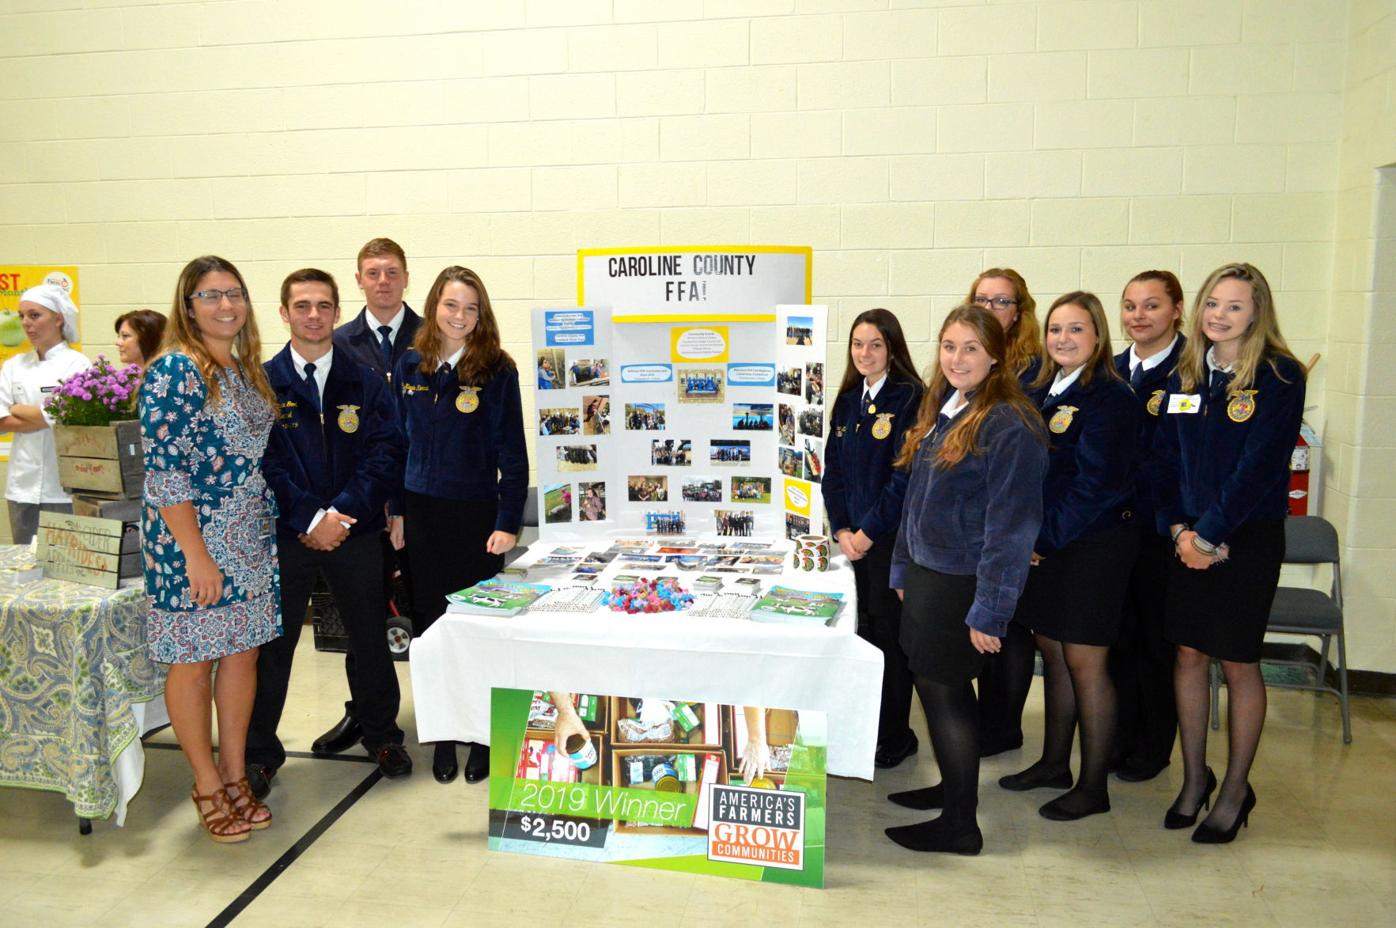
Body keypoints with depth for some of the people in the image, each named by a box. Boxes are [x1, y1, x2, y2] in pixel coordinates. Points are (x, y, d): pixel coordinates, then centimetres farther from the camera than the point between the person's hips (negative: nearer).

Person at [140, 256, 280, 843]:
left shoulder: (247, 370, 10)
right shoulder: (174, 371, -13)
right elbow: (164, 468, -17)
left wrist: (272, 526, 13)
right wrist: (195, 553, -20)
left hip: (252, 538, 7)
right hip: (191, 537, -7)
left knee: (243, 649, 12)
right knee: (193, 658, 6)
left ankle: (234, 773, 26)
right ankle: (207, 785, 21)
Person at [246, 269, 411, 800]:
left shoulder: (365, 383, 4)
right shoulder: (262, 384, 0)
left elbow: (385, 455, -3)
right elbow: (262, 462, -6)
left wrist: (343, 513, -15)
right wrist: (309, 519, -15)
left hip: (355, 532, 1)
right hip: (285, 534, -1)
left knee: (368, 636, 12)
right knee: (273, 642, 6)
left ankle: (382, 736, 30)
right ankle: (259, 752, 22)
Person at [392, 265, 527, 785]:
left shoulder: (497, 370, -7)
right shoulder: (410, 368, 4)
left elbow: (511, 450, -8)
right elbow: (399, 442, 9)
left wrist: (508, 522, -13)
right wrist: (396, 510, 6)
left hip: (476, 514, -4)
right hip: (421, 513, 4)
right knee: (429, 624, 12)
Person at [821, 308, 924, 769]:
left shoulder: (909, 398, -10)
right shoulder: (848, 402, 11)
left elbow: (906, 473, -16)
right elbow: (832, 469, 11)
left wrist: (869, 530, -14)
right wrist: (841, 529, 0)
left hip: (892, 537, -6)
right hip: (854, 537, 6)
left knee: (888, 628, 1)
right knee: (865, 626, 13)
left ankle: (895, 736, 16)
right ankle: (865, 727, 26)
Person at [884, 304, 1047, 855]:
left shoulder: (1010, 426, -17)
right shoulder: (939, 412, 10)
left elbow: (1011, 525, -20)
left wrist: (990, 611, -21)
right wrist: (903, 570, 16)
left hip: (963, 583, -8)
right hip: (926, 572, 8)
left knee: (942, 690, 1)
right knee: (943, 687, 18)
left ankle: (960, 825, 16)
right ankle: (954, 787, 37)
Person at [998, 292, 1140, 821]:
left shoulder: (1110, 399, -12)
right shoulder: (1037, 394, 11)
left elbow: (1095, 483, -17)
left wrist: (1046, 537, -15)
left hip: (1093, 544, -7)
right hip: (1042, 543, 7)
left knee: (1084, 660, 0)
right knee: (1052, 652, 14)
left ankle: (1093, 786, 13)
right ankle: (1055, 762, 29)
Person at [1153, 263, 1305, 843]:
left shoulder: (1279, 376, -8)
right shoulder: (1187, 376, 8)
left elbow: (1259, 464, -16)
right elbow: (1165, 457, 6)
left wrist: (1210, 533, -16)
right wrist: (1179, 528, -6)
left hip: (1248, 538, -5)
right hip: (1189, 538, 5)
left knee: (1238, 663, 4)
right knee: (1188, 653, 9)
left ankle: (1236, 789, 21)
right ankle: (1194, 778, 25)